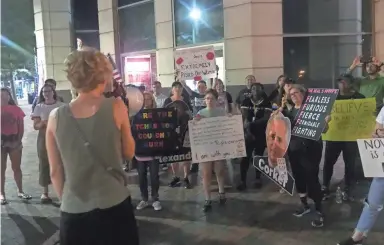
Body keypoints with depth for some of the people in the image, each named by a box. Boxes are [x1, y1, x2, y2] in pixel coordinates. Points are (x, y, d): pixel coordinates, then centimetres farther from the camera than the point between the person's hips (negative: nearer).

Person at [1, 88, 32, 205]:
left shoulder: (16, 109, 2)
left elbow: (21, 127, 3)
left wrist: (18, 140, -7)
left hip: (14, 141, 1)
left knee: (16, 167, 8)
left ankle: (20, 191, 18)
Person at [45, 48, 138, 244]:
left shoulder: (56, 117, -3)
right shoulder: (116, 107, -8)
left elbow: (55, 172, 4)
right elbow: (129, 153, 3)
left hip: (73, 211, 2)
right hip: (114, 207, -1)